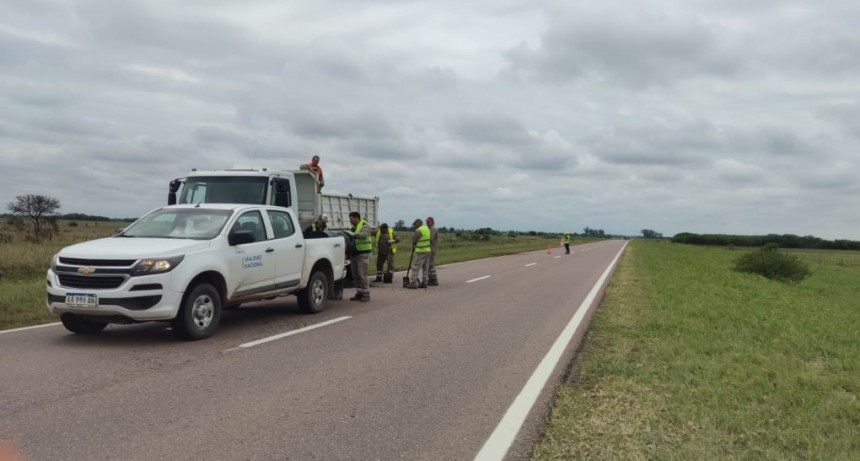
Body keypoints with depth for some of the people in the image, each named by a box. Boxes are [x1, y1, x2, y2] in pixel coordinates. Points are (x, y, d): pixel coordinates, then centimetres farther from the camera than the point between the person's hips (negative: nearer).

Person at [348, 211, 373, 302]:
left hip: (363, 253, -9)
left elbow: (364, 235, -27)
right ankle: (359, 293, 17)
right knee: (355, 275, 9)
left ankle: (366, 294, -6)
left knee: (362, 275, -10)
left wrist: (353, 234, -39)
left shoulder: (364, 226, -8)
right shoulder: (353, 228, 20)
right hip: (354, 254, 9)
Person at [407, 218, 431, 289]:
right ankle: (424, 283, 13)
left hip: (421, 252, -9)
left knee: (415, 267, -6)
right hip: (427, 250, 9)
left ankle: (413, 283, -9)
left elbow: (414, 240, -9)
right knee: (425, 268, 11)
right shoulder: (426, 228, 10)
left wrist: (413, 245, 13)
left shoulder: (418, 231, -16)